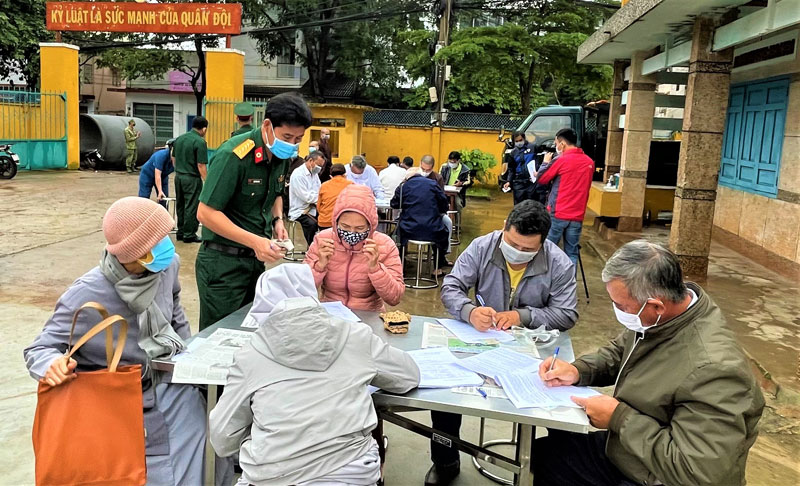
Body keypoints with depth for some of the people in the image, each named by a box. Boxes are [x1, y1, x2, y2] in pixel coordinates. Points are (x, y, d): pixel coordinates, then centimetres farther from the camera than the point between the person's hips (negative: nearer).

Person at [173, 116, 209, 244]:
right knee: (191, 207, 1)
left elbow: (173, 157, 17)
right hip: (192, 178, -8)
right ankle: (189, 235, 6)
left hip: (178, 176, 8)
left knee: (180, 205, 16)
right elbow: (201, 165, -19)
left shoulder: (179, 138, 8)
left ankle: (180, 232, 24)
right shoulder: (200, 142, -16)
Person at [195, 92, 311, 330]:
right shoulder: (234, 155, -20)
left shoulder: (282, 155, 3)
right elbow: (206, 213, -20)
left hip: (256, 258, 7)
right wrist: (253, 241, -26)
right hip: (223, 261, -7)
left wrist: (278, 220, 1)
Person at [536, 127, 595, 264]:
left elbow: (541, 179, 2)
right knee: (572, 254, 6)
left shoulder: (561, 160, -8)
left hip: (557, 214, -4)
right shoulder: (589, 162, 8)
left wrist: (546, 162, 17)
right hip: (577, 216, 5)